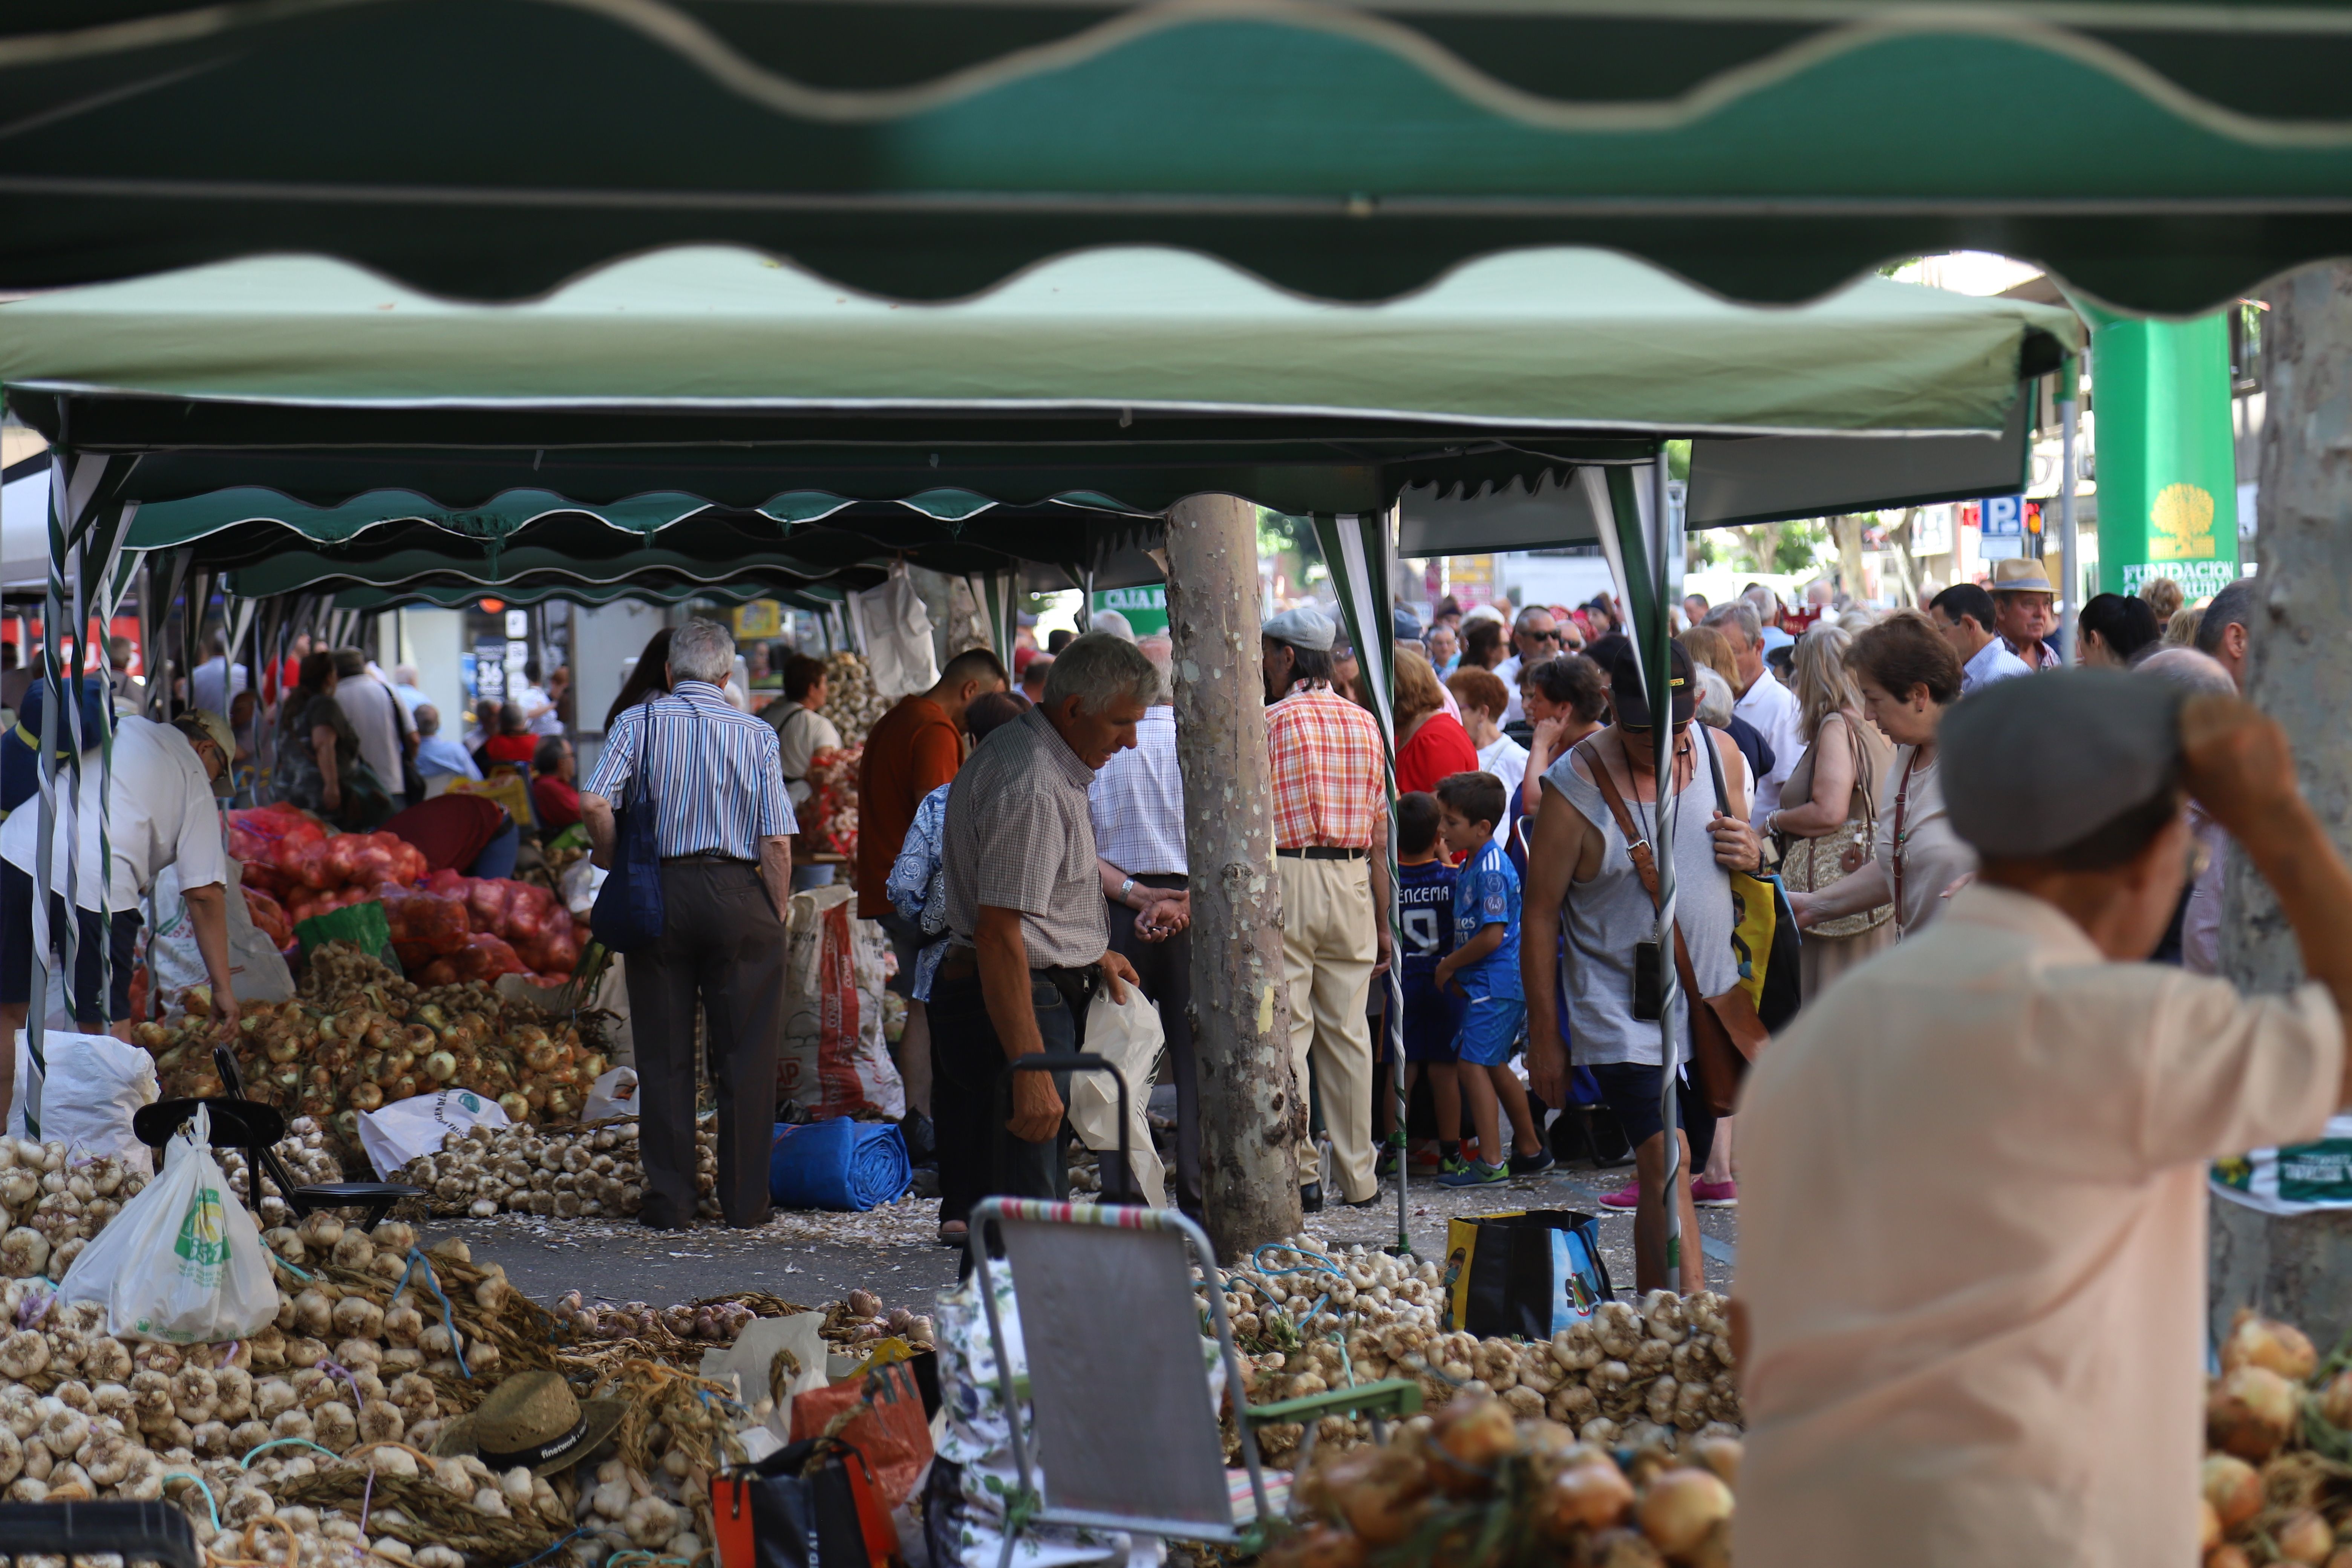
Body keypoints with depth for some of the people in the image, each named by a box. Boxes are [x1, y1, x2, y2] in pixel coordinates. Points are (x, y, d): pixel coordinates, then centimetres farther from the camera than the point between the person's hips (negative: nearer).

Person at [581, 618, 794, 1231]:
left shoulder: (640, 721, 1)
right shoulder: (756, 733, 3)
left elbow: (594, 802, -13)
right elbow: (778, 840, -4)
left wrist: (613, 861, 3)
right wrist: (776, 919, 4)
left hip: (661, 891, 0)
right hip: (739, 894, 0)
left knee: (664, 1058, 8)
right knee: (745, 1058, 6)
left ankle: (670, 1201, 9)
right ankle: (746, 1201, 9)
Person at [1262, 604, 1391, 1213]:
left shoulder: (1272, 721, -6)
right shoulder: (1364, 723, 9)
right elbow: (1380, 834, 10)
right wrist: (1382, 920, 14)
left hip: (1286, 879, -5)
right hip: (1351, 882, 5)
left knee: (1286, 1030, 0)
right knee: (1348, 1030, 9)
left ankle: (1300, 1175, -1)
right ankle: (1359, 1178, 11)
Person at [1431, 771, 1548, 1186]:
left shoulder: (1491, 869, -19)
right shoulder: (1468, 866, 12)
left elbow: (1492, 936, -23)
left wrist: (1449, 966, -12)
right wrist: (1454, 968, 6)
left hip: (1495, 984, -10)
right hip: (1486, 983, 10)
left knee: (1473, 1063, -10)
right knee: (1494, 1065, 17)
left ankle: (1490, 1162, -8)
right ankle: (1530, 1150, 28)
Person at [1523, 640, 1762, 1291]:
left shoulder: (1720, 752, 1)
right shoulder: (1575, 786, -14)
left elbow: (1744, 840, 19)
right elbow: (1541, 915, -8)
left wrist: (1751, 853, -8)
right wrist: (1544, 1037, -6)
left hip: (1710, 999, 5)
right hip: (1621, 1012, -5)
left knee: (1663, 1169, 12)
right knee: (1665, 1163, -17)